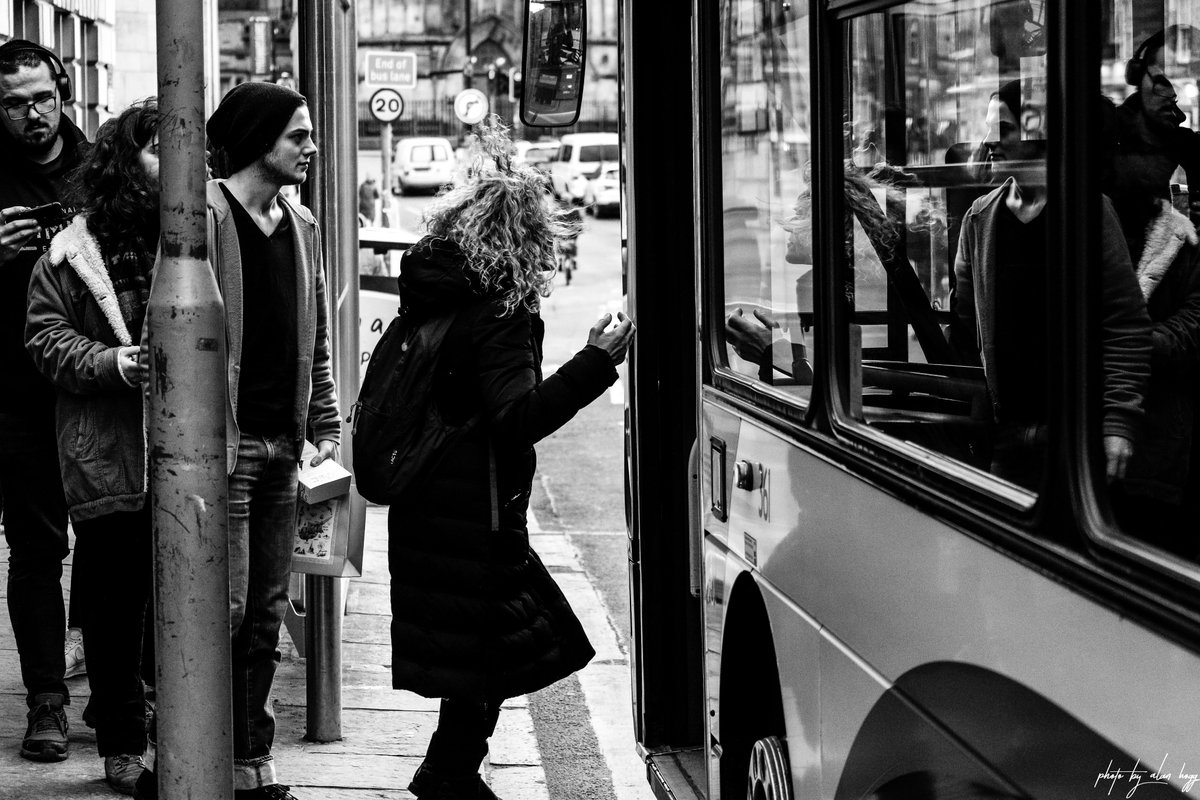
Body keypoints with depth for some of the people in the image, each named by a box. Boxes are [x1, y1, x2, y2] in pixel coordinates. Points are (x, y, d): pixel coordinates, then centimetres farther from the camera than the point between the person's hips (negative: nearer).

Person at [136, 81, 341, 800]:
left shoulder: (302, 227, 15)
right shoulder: (202, 215, -9)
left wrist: (327, 429, 14)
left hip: (282, 447, 7)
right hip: (223, 444, -7)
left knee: (266, 617, 10)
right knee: (224, 609, -9)